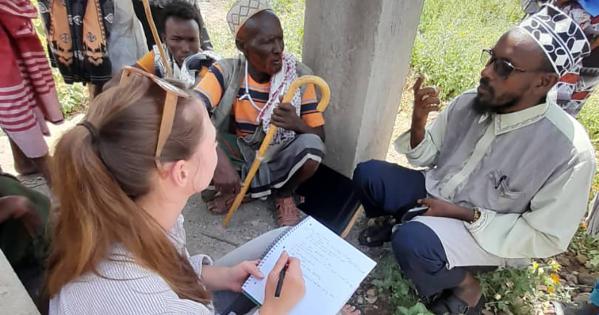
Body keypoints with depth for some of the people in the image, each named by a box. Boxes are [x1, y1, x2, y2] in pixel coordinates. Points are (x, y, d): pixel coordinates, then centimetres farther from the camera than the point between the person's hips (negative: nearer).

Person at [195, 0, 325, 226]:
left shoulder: (299, 76, -15)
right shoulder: (226, 72, -17)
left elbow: (319, 137, -11)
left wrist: (297, 124, -34)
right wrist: (218, 160, -47)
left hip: (278, 161, 0)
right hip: (240, 157, 1)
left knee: (310, 146, -33)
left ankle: (284, 194, 0)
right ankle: (234, 188, 1)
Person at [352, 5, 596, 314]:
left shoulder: (571, 151, -24)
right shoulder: (468, 102, -10)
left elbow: (547, 238, -17)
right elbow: (426, 157, 1)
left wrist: (466, 215, -23)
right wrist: (418, 121, -20)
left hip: (488, 234, -5)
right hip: (435, 193, 6)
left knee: (412, 242, -32)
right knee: (367, 173, -9)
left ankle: (465, 288, -1)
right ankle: (401, 225, 18)